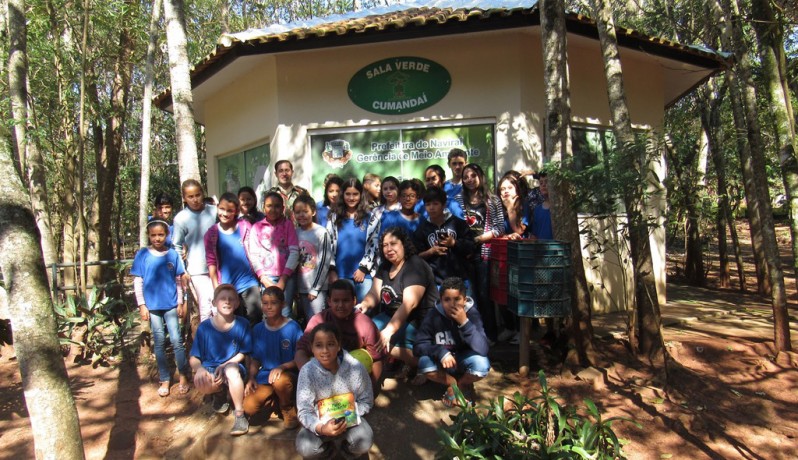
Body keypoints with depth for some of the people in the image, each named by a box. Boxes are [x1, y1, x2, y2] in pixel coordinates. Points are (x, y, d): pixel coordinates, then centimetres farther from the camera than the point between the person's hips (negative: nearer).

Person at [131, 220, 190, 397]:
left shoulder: (173, 254, -1)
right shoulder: (142, 254, -2)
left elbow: (178, 280, 4)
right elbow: (137, 282, 1)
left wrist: (181, 303, 4)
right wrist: (142, 305, -3)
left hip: (171, 305, 0)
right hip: (152, 306, 0)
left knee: (176, 340, -1)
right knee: (159, 343, 9)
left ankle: (183, 377, 13)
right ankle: (165, 380, 18)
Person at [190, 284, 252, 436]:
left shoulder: (242, 324, -9)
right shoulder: (204, 327, -8)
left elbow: (243, 353, -2)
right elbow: (194, 358, -4)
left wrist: (224, 365, -17)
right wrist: (199, 368, -26)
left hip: (233, 367, -1)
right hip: (210, 369, 2)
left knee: (231, 370, -37)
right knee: (201, 383, -32)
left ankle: (239, 415, -16)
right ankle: (220, 393, 9)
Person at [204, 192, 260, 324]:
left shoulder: (245, 226, -2)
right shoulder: (212, 233, -1)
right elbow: (211, 262, 0)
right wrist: (216, 288, -2)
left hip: (249, 283, -1)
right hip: (227, 287, 1)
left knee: (255, 320, 2)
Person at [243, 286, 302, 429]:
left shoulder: (292, 327, -8)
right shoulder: (258, 329, 5)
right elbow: (255, 359, 11)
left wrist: (282, 367, -23)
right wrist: (251, 378, -5)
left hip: (287, 374, -3)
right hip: (264, 377, 3)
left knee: (280, 381, -39)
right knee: (248, 408, -21)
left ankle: (288, 408, -5)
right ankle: (274, 400, 11)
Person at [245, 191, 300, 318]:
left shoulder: (288, 225, 6)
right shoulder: (257, 227, 8)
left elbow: (294, 252, -1)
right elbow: (253, 255, 2)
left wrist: (283, 279, -8)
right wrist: (264, 280, -8)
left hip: (286, 276, 0)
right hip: (267, 277, 0)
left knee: (285, 314, -8)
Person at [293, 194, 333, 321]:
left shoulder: (321, 233, -8)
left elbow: (324, 262, -7)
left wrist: (315, 289, -8)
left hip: (316, 287, -4)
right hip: (300, 287, 4)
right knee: (306, 322, 11)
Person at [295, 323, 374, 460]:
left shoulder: (355, 367, -20)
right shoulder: (307, 371, -20)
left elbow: (366, 401, -7)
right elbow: (304, 411, -18)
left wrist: (348, 416, -23)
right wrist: (321, 428, -37)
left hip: (349, 418, 0)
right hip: (320, 421, 1)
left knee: (364, 443, -28)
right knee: (305, 448, -27)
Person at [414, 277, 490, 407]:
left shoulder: (472, 313, -21)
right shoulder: (433, 315, -18)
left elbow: (482, 349, -31)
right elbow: (419, 345, -19)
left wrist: (464, 322, -39)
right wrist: (441, 353, -36)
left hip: (463, 361, -1)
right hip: (442, 363, 1)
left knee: (482, 365, -32)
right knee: (424, 362, -30)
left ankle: (463, 383, 2)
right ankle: (452, 384, 0)